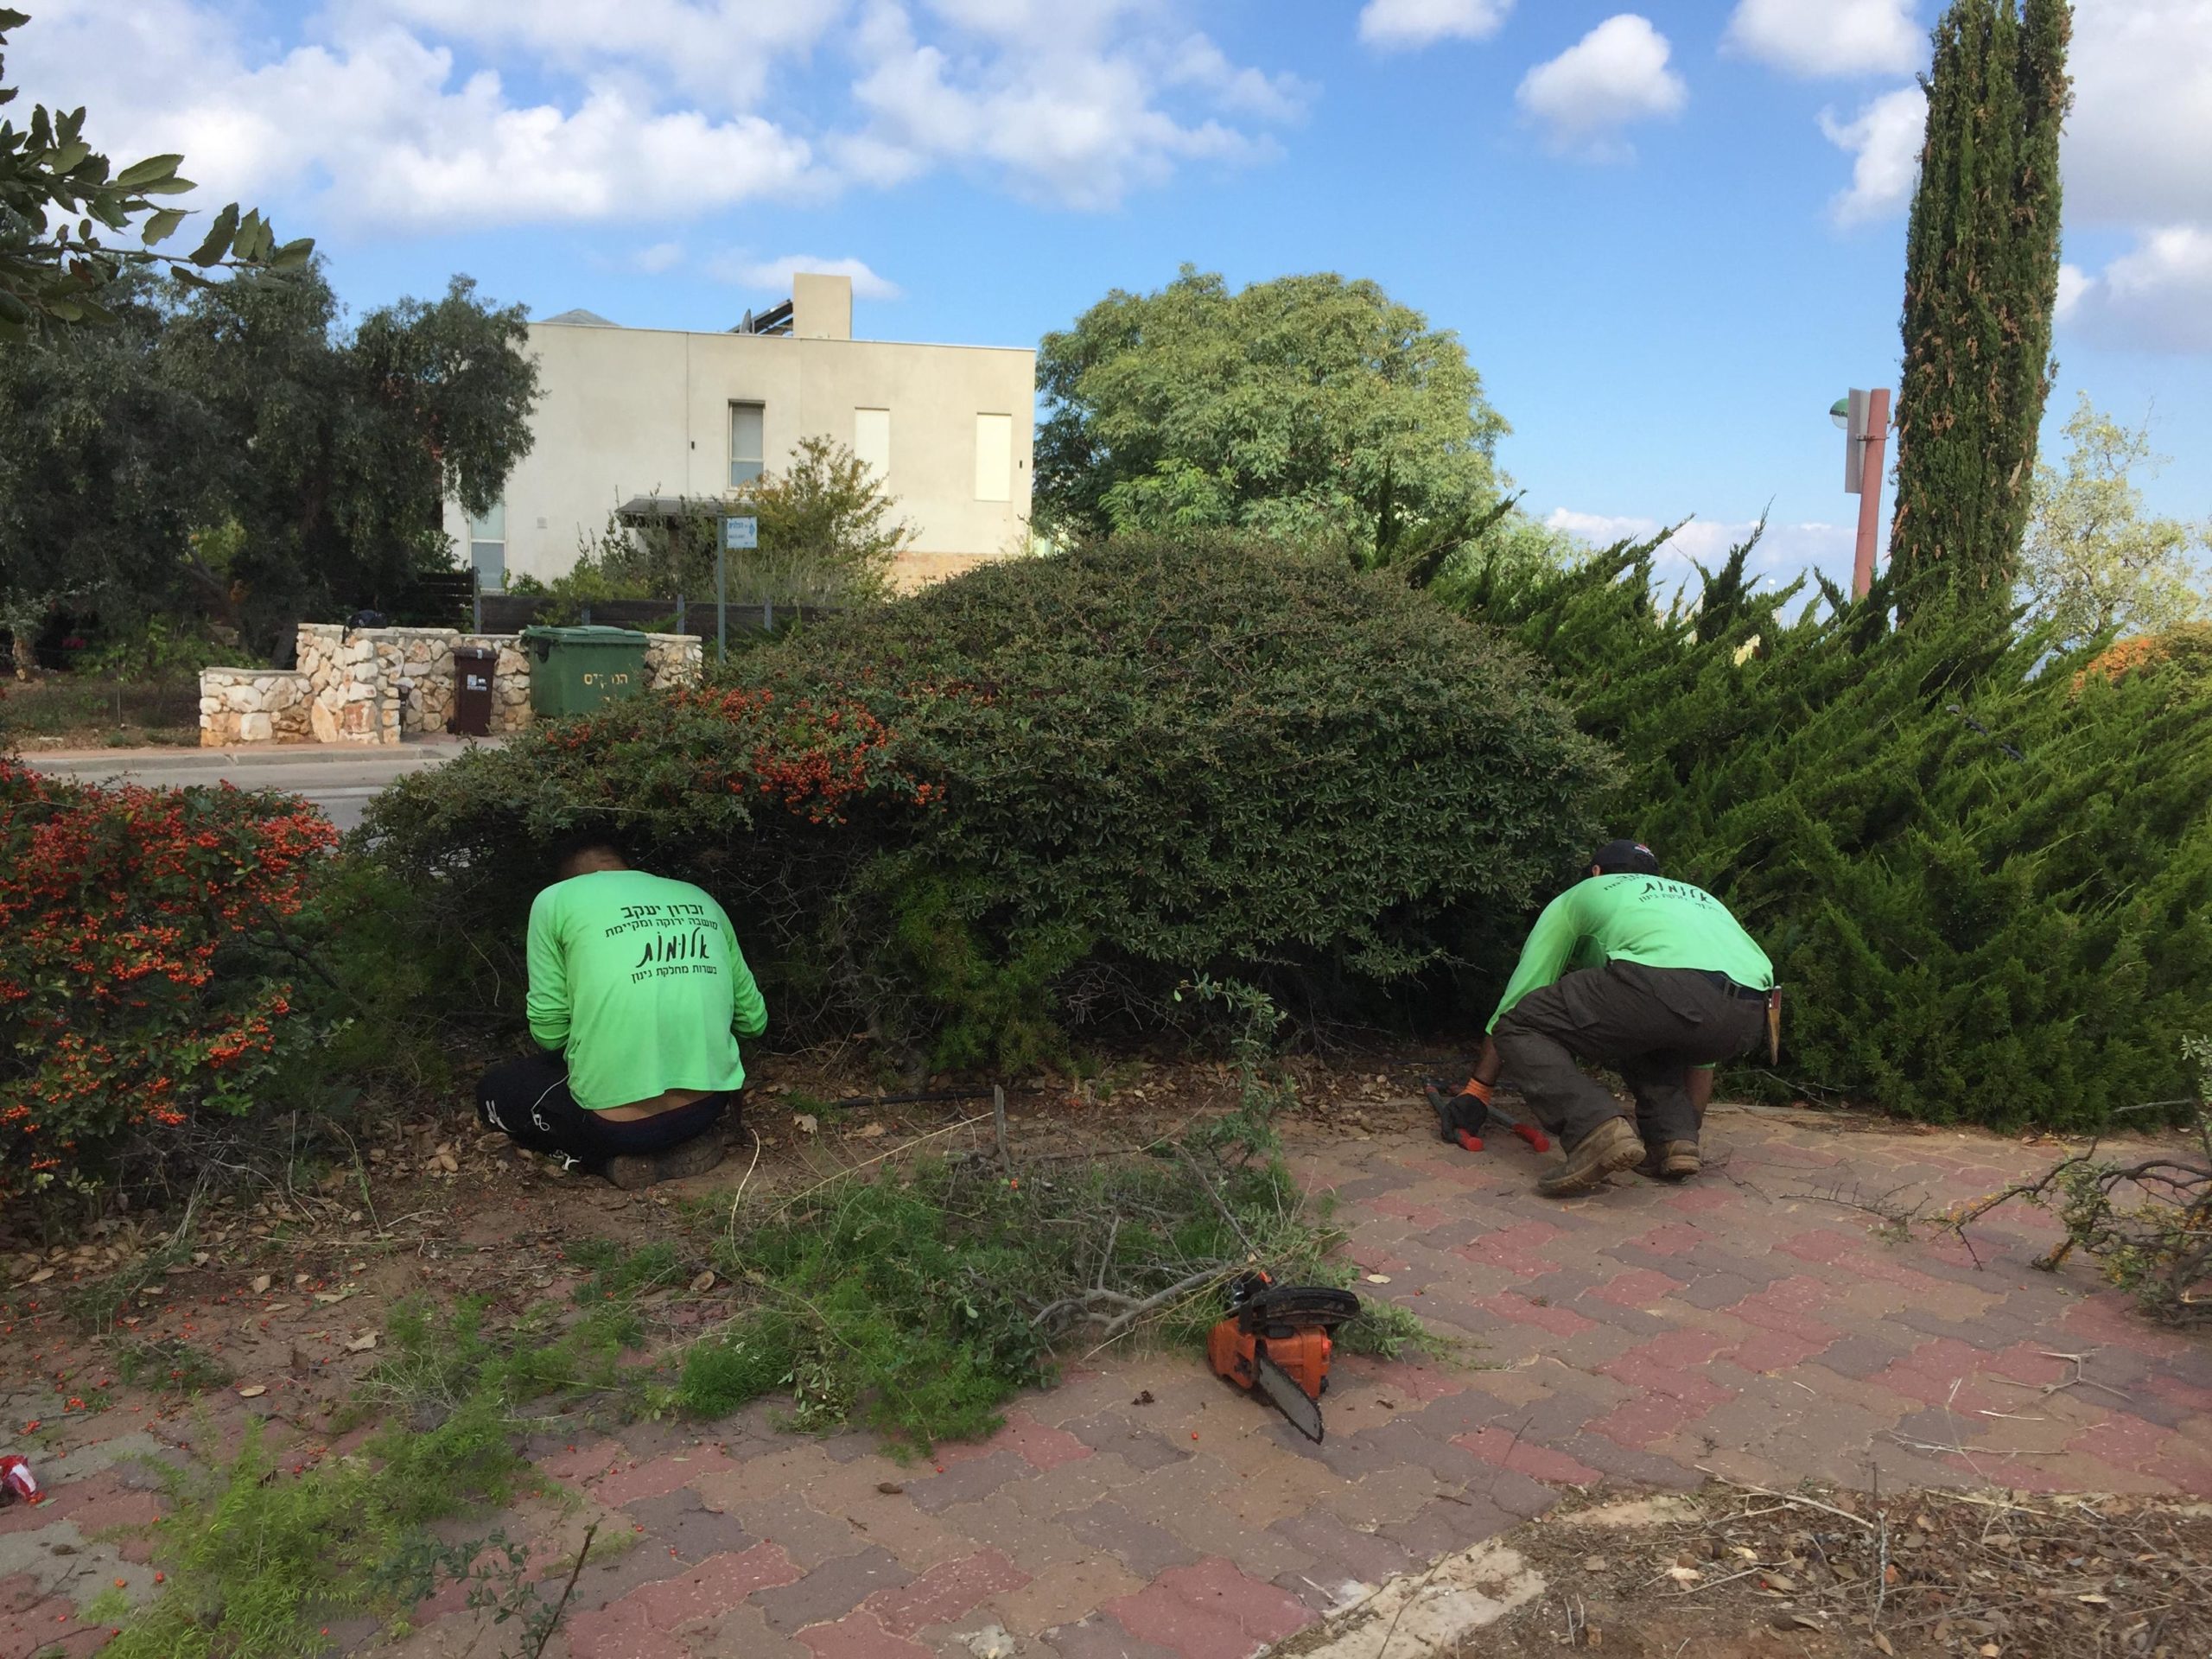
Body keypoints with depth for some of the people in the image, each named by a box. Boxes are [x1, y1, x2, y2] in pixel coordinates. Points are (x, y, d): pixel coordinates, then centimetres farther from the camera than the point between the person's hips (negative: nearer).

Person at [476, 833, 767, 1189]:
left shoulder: (556, 899, 0)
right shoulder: (699, 899, 11)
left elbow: (550, 1033, 0)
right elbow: (753, 1020, 15)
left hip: (617, 1121, -4)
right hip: (710, 1106, 5)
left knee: (493, 1091, 25)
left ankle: (616, 1159, 3)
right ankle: (687, 1143, 12)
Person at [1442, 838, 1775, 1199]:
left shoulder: (1578, 896, 33)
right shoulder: (1700, 899, 44)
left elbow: (1517, 997, 33)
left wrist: (1475, 1093, 39)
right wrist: (1687, 1128, 55)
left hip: (1665, 986, -6)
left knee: (1519, 1028, 11)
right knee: (1651, 1036, 38)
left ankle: (1596, 1131, -13)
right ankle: (1673, 1140, 13)